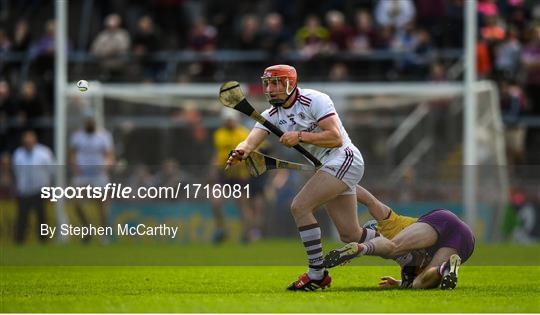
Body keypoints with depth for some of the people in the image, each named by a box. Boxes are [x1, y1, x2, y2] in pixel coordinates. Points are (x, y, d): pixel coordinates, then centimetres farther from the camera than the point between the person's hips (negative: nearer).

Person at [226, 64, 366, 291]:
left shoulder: (314, 100, -14)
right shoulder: (273, 114, 6)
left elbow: (336, 138, -22)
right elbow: (252, 141, -10)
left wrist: (300, 136, -26)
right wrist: (241, 151, -33)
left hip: (343, 159, -9)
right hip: (328, 167, 9)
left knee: (300, 207, -18)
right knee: (350, 236, 9)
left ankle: (317, 273, -10)